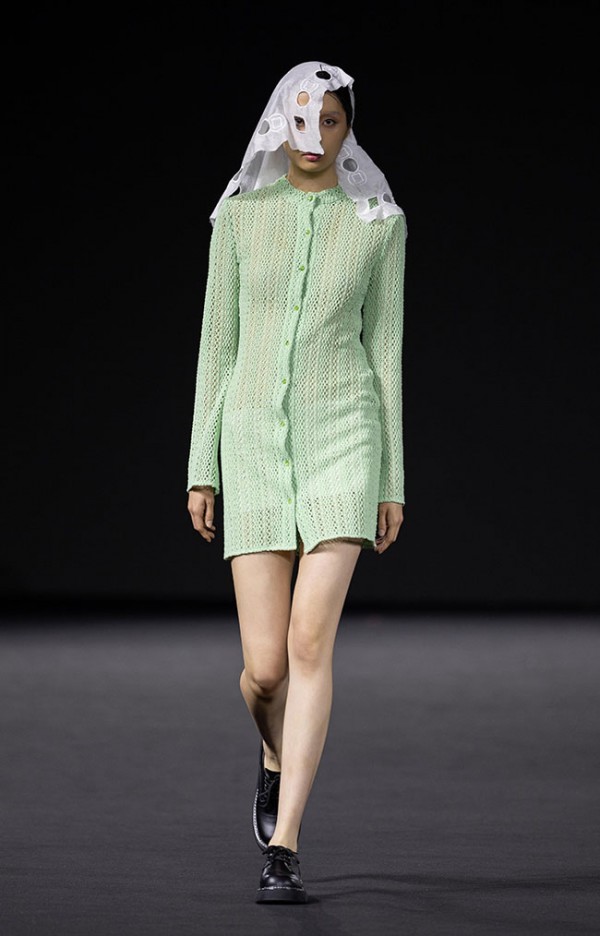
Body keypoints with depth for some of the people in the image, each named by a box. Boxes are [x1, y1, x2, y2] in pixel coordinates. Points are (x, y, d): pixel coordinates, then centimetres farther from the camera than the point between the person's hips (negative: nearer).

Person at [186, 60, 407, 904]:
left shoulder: (379, 223, 4)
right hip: (257, 444, 1)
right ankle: (278, 754, 36)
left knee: (311, 643, -18)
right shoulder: (238, 216, 7)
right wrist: (202, 469, 4)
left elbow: (385, 350, 6)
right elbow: (218, 343, 8)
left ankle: (283, 848, -14)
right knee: (264, 667, -2)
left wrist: (392, 482, 3)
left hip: (342, 438, -1)